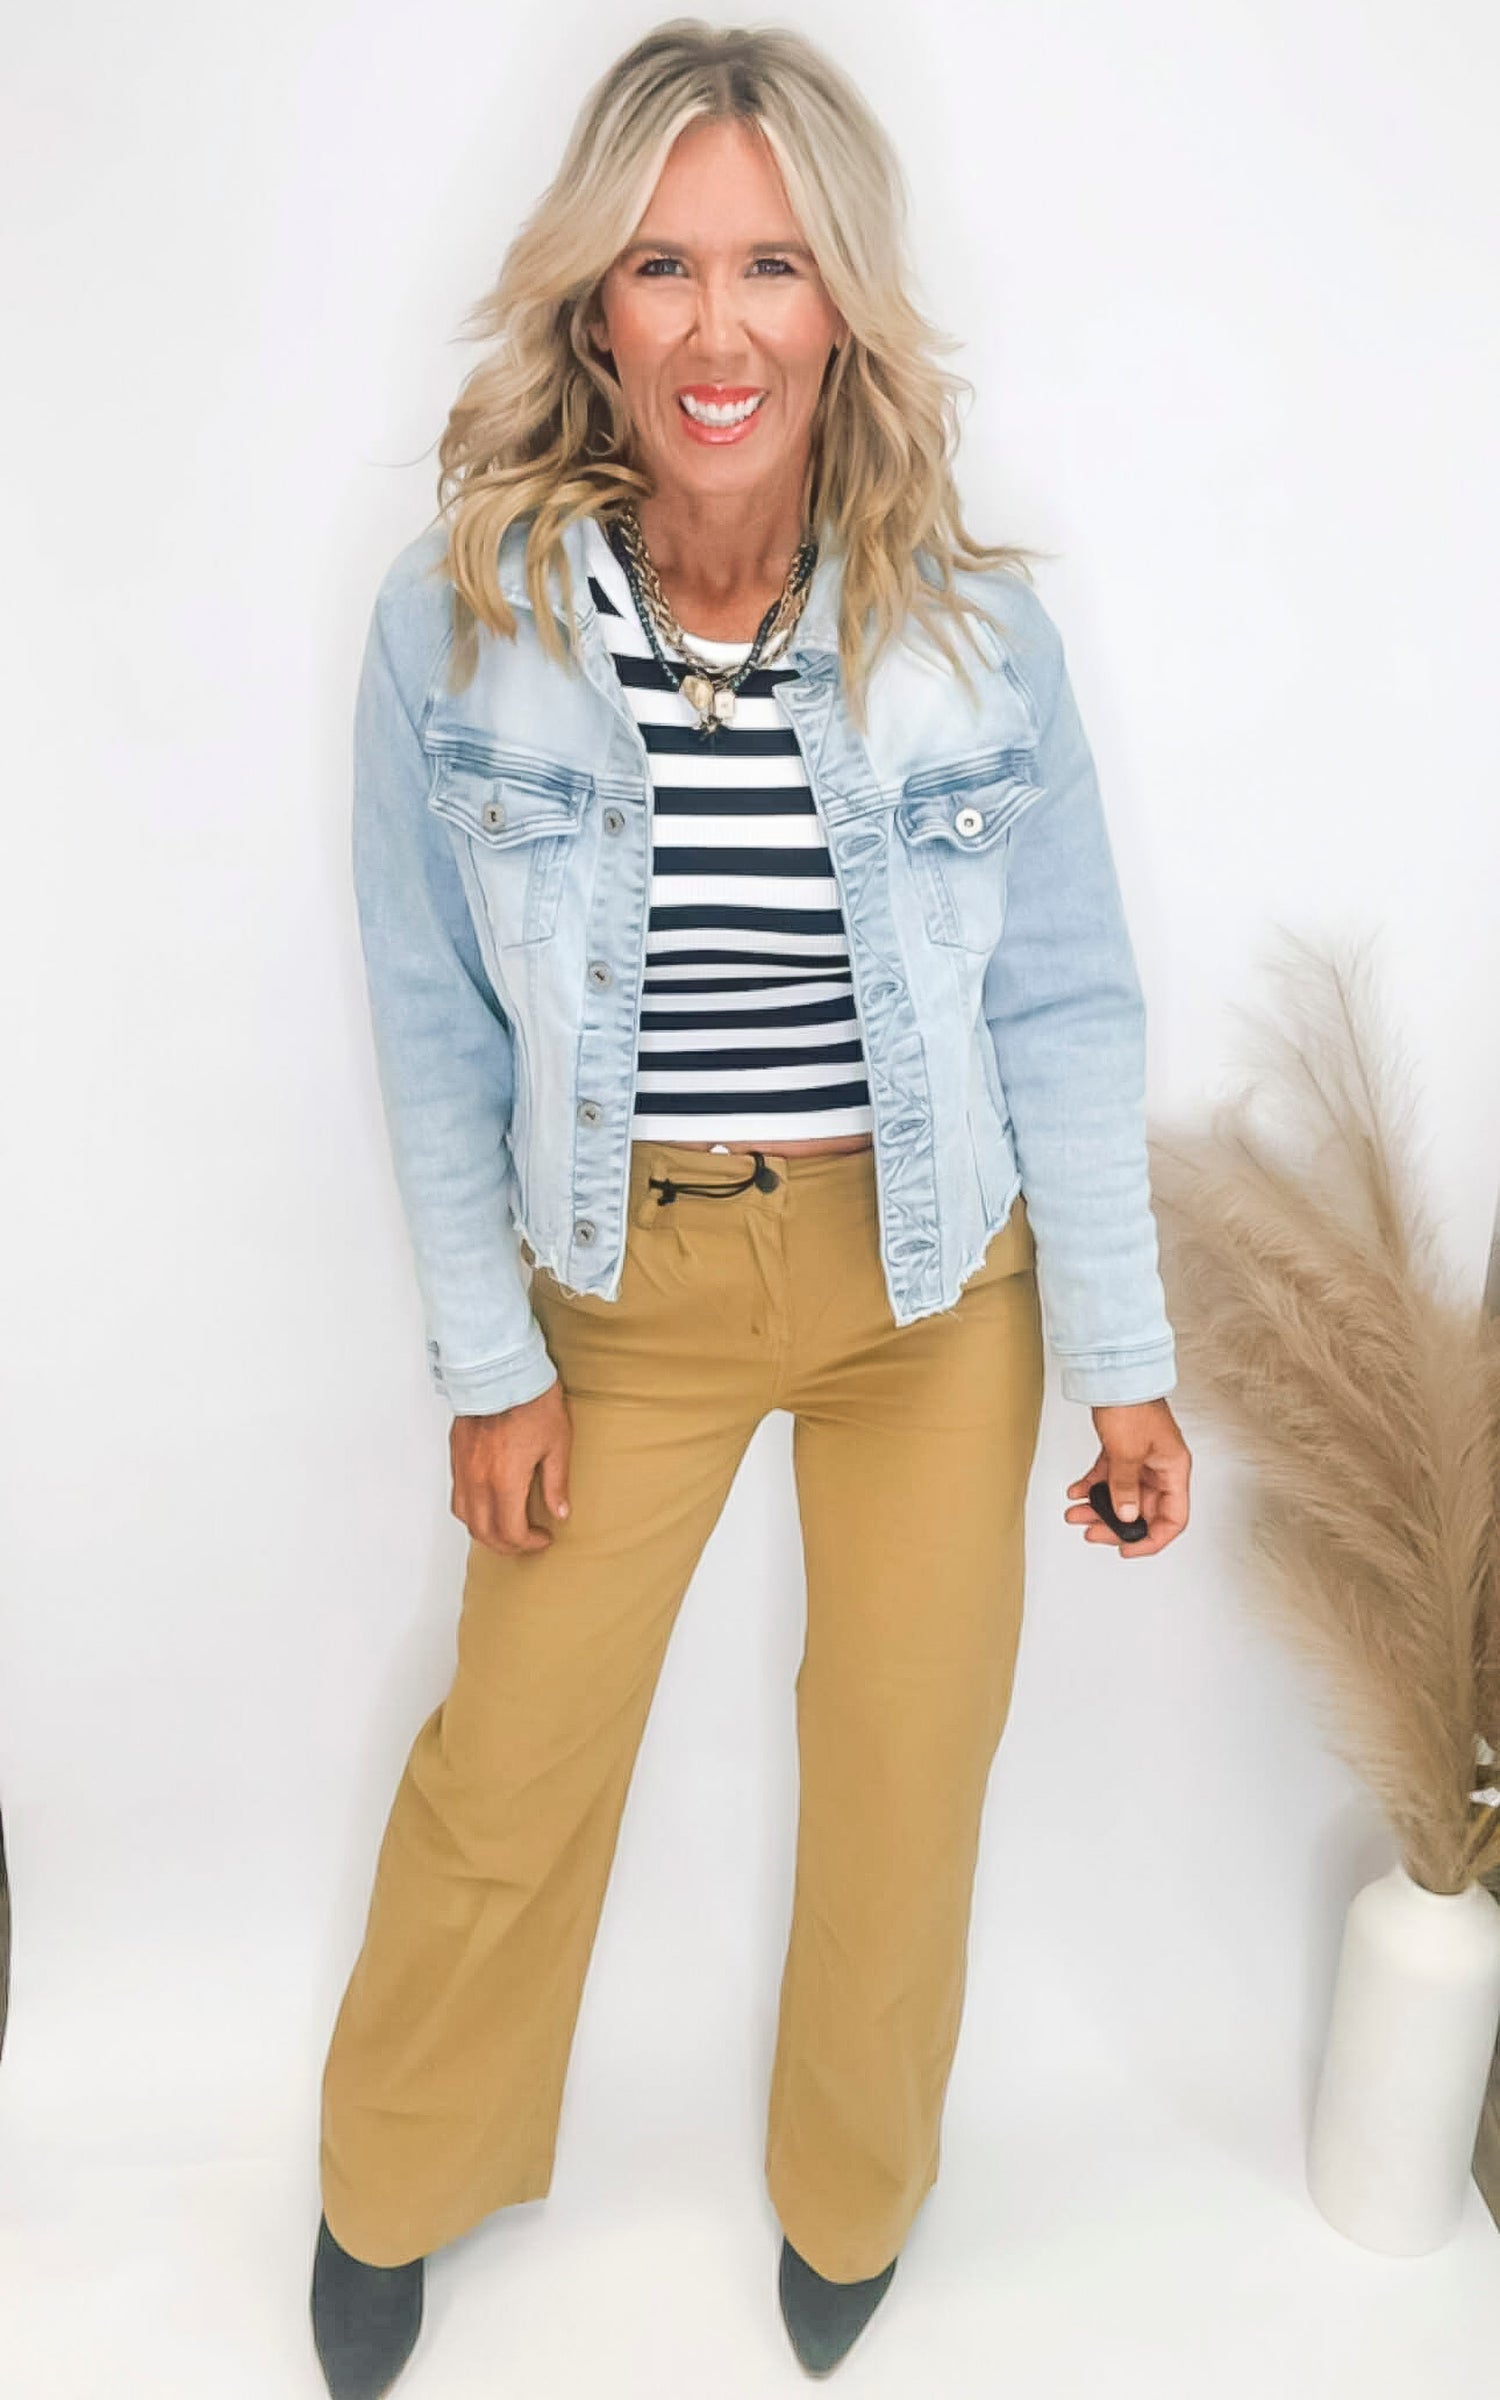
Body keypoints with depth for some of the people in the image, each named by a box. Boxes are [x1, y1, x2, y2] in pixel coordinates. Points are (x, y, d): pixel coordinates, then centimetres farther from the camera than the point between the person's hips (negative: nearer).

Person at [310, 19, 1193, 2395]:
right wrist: (489, 1358, -3)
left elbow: (1066, 1009, -4)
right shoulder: (458, 618, -12)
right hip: (625, 1275, 0)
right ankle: (395, 2190, 46)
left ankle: (853, 2195, 48)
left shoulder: (976, 632, -11)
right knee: (511, 1762, 13)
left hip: (934, 1274, 1)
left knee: (906, 1770, 15)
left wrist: (1125, 1361, -2)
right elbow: (437, 1025, -4)